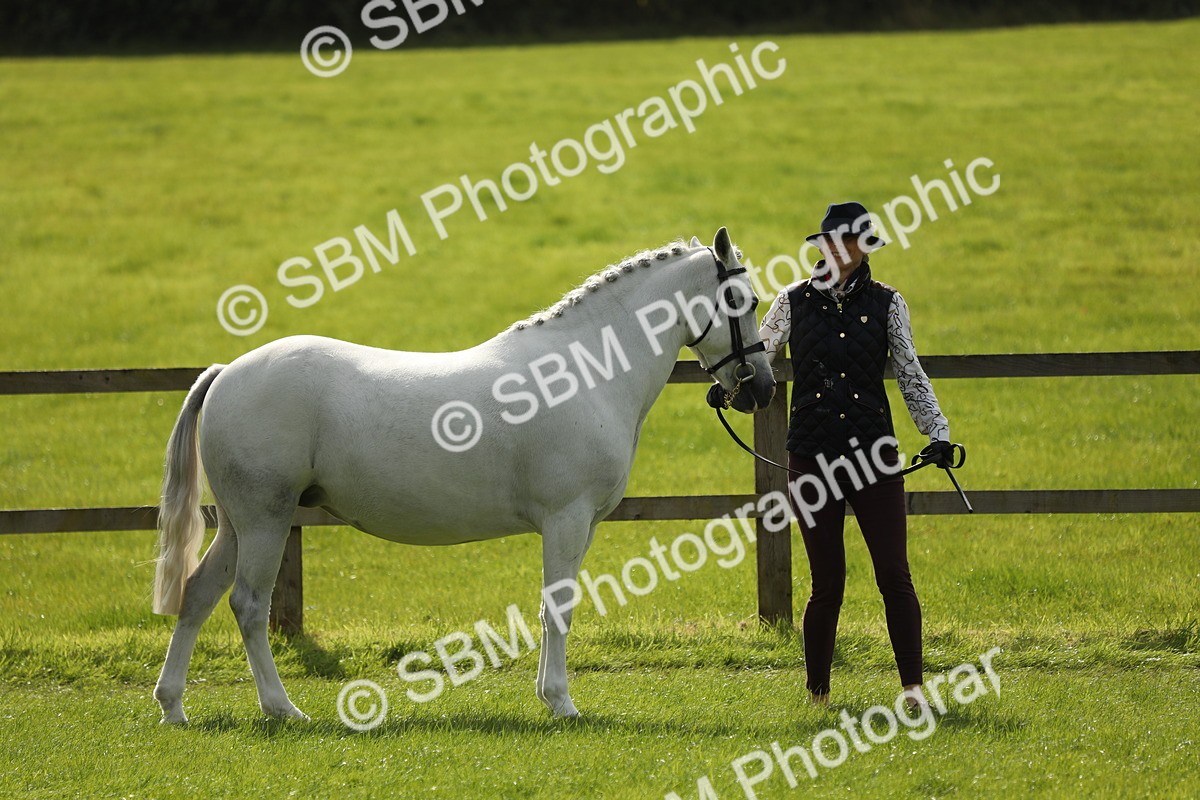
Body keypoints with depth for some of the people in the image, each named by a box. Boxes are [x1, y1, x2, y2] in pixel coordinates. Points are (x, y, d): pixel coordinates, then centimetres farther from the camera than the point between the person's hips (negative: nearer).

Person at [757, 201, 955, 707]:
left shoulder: (885, 304, 4)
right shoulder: (795, 302, 4)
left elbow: (910, 375, 4)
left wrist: (937, 433, -9)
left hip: (874, 454, 0)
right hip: (812, 455, 0)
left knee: (895, 576, -4)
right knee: (827, 583, 1)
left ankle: (913, 685, 3)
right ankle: (818, 693, 14)